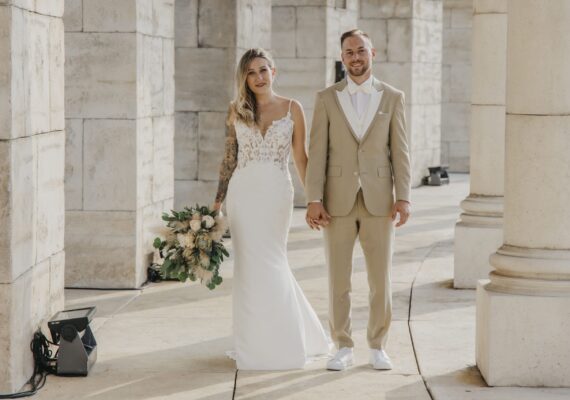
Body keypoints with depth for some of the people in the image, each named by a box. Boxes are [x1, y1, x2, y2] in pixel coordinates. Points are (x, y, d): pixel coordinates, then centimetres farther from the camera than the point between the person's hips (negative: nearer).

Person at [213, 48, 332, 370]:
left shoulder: (292, 109, 1)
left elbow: (301, 157, 2)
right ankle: (254, 343, 15)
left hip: (276, 193, -2)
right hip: (243, 193, 2)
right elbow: (229, 158, 10)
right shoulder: (237, 110, 6)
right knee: (249, 265, 3)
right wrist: (218, 199, 6)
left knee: (271, 264, 1)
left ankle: (279, 343, 17)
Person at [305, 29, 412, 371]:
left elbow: (400, 152, 1)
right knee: (338, 280, 3)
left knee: (381, 279, 2)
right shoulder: (327, 98, 3)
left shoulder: (392, 97, 3)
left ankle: (378, 348, 16)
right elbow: (318, 152, -1)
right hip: (338, 201, 0)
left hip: (379, 201, 0)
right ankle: (344, 349, 13)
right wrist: (314, 200, -8)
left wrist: (403, 198, -8)